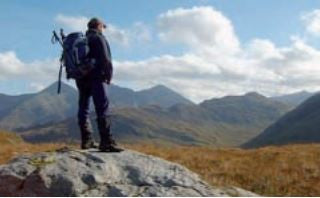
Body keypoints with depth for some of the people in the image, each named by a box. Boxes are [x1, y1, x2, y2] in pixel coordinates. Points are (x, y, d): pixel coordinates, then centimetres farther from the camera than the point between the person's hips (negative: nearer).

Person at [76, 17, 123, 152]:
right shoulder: (98, 38, -1)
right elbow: (105, 59, -12)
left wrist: (78, 76, 18)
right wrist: (109, 76, -3)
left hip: (81, 79, 8)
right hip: (96, 77, -8)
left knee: (83, 109, 11)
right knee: (103, 109, -13)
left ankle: (86, 141, 14)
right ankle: (106, 142, -21)